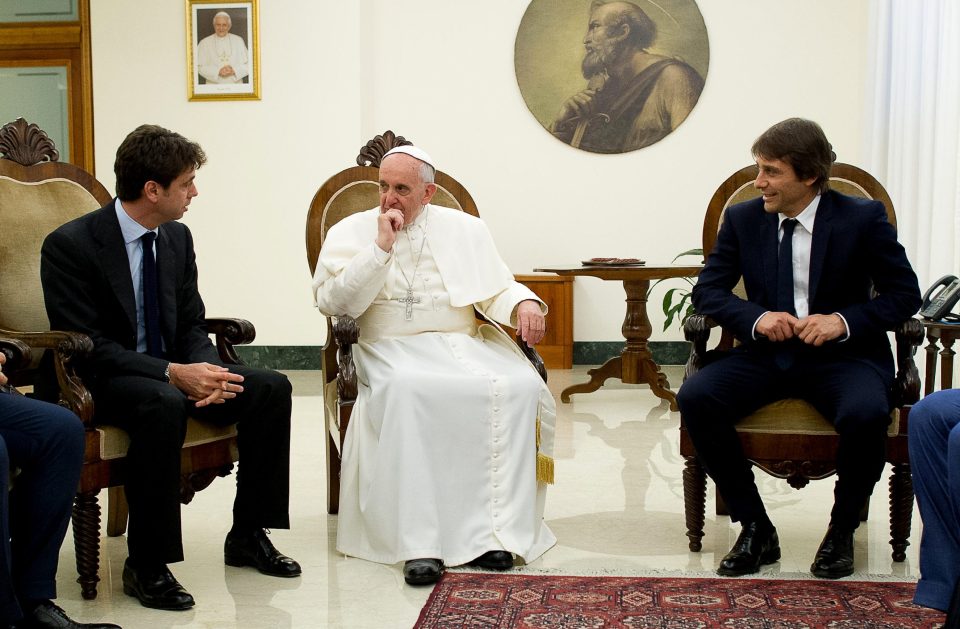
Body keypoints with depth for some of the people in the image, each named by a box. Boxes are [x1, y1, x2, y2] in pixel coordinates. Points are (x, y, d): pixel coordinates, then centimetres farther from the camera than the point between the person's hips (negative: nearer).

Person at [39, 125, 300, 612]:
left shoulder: (177, 238, 5)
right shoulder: (69, 245, -16)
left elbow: (192, 325, 9)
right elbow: (86, 346, -20)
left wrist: (206, 371, -15)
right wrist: (172, 373, -29)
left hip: (174, 372, 7)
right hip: (101, 382, -7)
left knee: (271, 387, -13)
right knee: (163, 404, -39)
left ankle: (248, 535, -1)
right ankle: (145, 565, -26)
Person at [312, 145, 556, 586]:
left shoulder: (466, 230, 16)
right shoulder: (350, 232, 9)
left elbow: (497, 289, 14)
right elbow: (331, 302, -4)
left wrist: (524, 303, -9)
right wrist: (381, 247, -9)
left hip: (462, 345, 3)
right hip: (390, 348, -2)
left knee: (521, 386, -27)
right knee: (408, 389, -38)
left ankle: (492, 529, -25)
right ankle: (420, 542, -36)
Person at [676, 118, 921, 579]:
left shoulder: (863, 218, -4)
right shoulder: (743, 218, 3)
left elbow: (904, 294, -1)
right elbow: (707, 290, 5)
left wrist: (843, 321, -19)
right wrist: (756, 317, -16)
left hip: (843, 355, -2)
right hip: (767, 353, 3)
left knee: (866, 414, -35)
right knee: (695, 397, -25)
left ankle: (842, 530, -5)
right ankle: (755, 529, -10)